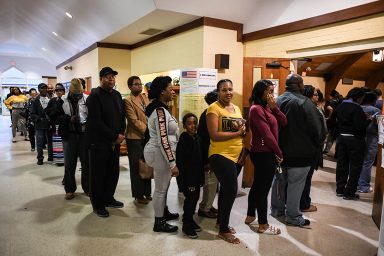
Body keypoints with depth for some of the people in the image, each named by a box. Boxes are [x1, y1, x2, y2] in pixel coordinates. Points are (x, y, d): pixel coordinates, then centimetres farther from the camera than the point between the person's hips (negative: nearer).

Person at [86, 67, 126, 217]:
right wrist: (114, 135, -16)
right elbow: (96, 121, -18)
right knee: (98, 174, 5)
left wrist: (121, 134, -3)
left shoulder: (117, 95, 11)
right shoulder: (94, 96, -11)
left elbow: (122, 116, 13)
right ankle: (98, 205, 21)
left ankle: (108, 198, 33)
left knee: (113, 172, 14)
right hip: (98, 142, -7)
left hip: (115, 141, 7)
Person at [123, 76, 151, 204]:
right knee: (136, 166, 4)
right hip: (135, 137, -6)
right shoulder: (127, 101, -8)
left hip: (148, 137, 6)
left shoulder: (145, 98, 13)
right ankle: (138, 195, 16)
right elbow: (134, 121, -14)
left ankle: (147, 192, 25)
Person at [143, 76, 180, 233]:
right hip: (160, 153, -10)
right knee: (161, 188, 4)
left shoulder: (159, 108, 10)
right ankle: (159, 223, 19)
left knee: (163, 186, 23)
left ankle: (164, 212, 41)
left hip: (159, 152, 10)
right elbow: (163, 140, -26)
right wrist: (173, 163, -25)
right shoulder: (160, 110, -22)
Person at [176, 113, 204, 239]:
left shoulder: (198, 139, 6)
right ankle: (186, 224, 15)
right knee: (190, 199, -2)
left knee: (195, 198, 15)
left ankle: (190, 219, 33)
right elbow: (180, 163, -19)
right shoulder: (183, 141, -16)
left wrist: (201, 176, 14)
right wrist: (187, 181, -20)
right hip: (187, 177, -7)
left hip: (197, 175, 7)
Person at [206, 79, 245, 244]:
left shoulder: (236, 108, 12)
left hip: (236, 155, 8)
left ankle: (220, 221, 36)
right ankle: (223, 230, 7)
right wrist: (237, 133, -18)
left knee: (226, 189, 18)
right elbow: (214, 135, -20)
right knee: (231, 190, -10)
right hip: (221, 155, -8)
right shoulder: (213, 108, -12)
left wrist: (243, 130, 0)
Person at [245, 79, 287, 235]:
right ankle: (263, 225, 14)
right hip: (264, 154, -10)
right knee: (263, 189, 1)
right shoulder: (257, 109, -17)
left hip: (263, 153, 10)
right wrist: (279, 153, -11)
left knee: (257, 186, 19)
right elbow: (267, 134, -19)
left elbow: (284, 123, 3)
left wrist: (274, 107, -8)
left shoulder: (266, 107, 12)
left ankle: (250, 216, 34)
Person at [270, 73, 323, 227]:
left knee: (279, 181, 17)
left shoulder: (277, 101, 3)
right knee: (295, 184, 4)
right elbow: (316, 129, -13)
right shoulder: (305, 102, -16)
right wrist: (316, 146, 4)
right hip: (300, 152, -6)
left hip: (279, 150, 6)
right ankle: (293, 216, 15)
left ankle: (277, 209, 31)